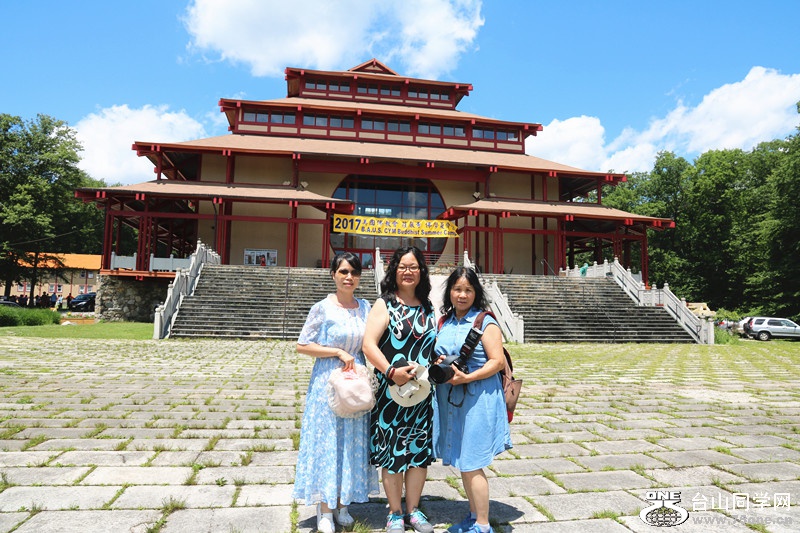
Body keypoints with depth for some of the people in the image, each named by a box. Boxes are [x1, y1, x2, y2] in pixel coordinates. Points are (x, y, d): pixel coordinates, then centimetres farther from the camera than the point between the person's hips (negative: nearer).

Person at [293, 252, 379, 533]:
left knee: (353, 443, 11)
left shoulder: (365, 307, 5)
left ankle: (342, 503, 27)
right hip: (329, 380, -4)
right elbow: (302, 345, -9)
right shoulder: (323, 308, -9)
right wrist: (339, 353, -15)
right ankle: (324, 509, 19)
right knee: (326, 441, 3)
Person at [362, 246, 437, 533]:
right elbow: (368, 344, -13)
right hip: (391, 390, -4)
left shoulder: (427, 308, 10)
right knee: (392, 452, 5)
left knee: (419, 450, 11)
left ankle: (413, 509, 29)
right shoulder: (385, 304, -4)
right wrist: (391, 371, -24)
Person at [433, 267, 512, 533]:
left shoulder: (485, 323, -9)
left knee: (471, 464, -1)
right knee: (463, 463, 16)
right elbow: (437, 354, 21)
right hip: (450, 399, 6)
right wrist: (439, 364, -2)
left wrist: (466, 377, -22)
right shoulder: (444, 323, 9)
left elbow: (498, 361, -13)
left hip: (478, 398, -6)